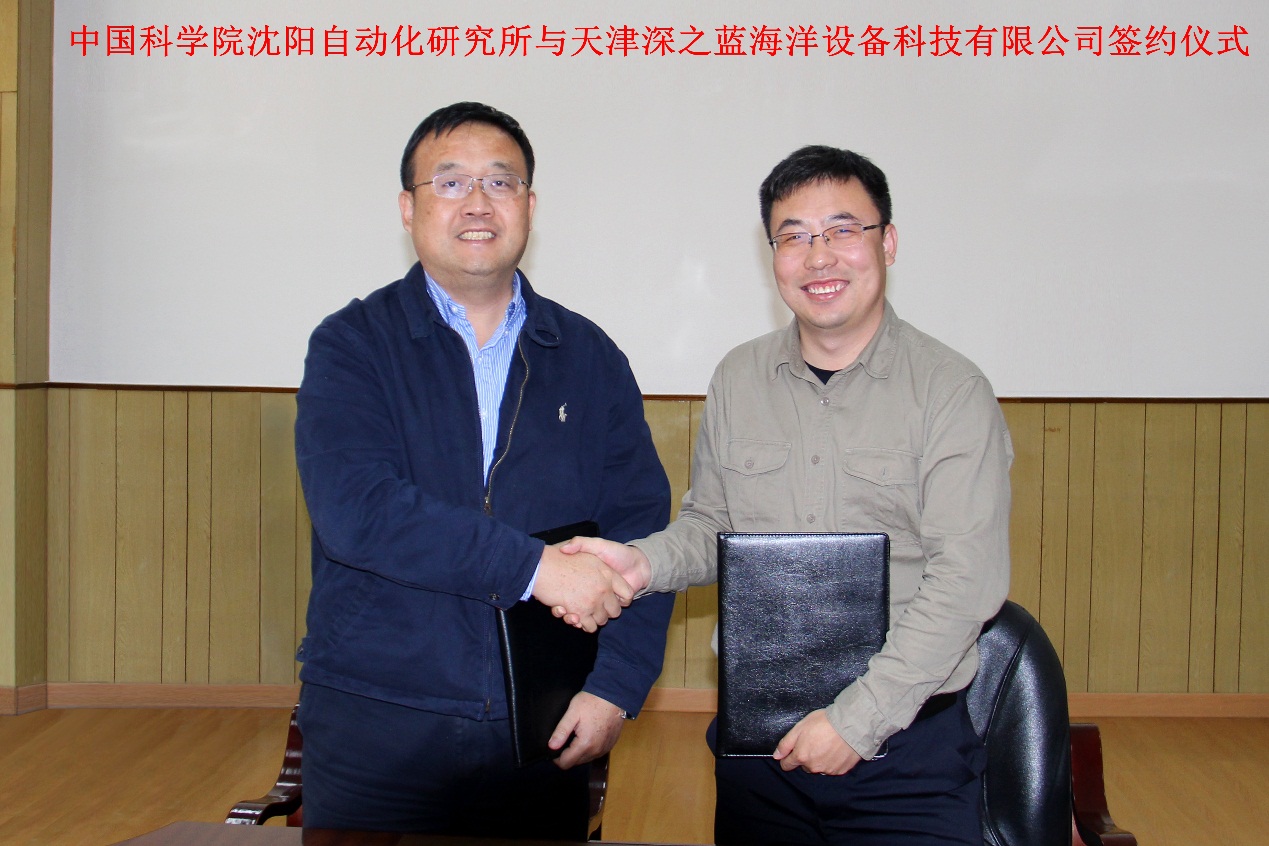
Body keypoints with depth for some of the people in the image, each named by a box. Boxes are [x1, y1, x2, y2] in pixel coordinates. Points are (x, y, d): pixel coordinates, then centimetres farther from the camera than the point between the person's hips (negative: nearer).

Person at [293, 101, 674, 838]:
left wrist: (617, 684, -9)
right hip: (376, 728, -2)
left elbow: (641, 526, 3)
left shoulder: (589, 357, 7)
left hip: (543, 734, 2)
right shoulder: (352, 345, -1)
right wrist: (533, 565, -20)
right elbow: (355, 508, -17)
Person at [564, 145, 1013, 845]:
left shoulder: (952, 391, -8)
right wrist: (644, 562, -7)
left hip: (908, 747, -3)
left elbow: (965, 578, -14)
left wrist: (857, 722, -17)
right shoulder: (737, 379, 6)